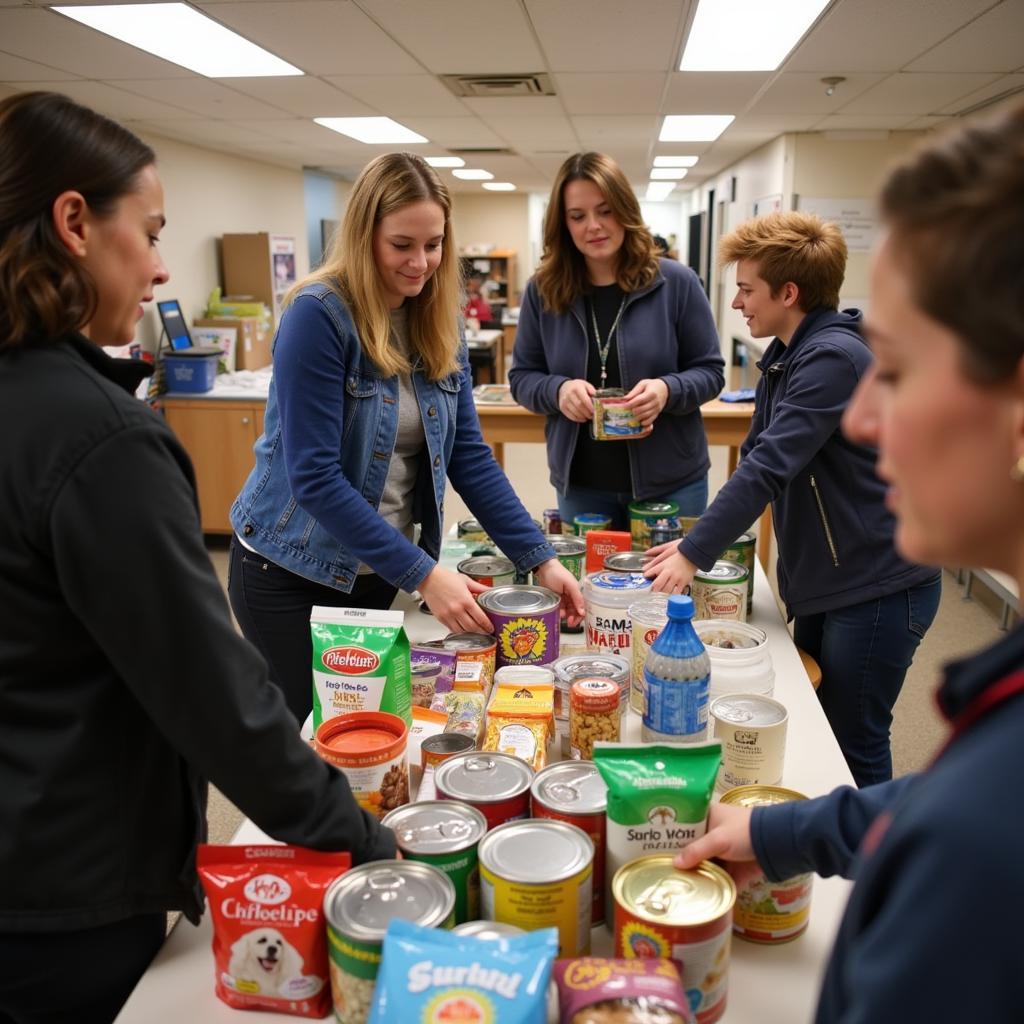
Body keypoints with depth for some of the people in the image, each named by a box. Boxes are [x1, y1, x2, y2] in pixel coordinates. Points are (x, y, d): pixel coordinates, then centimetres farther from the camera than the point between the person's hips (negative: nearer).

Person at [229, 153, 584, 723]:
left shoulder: (440, 324, 0)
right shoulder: (319, 315, -19)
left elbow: (468, 455, -1)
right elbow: (314, 476, -24)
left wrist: (539, 558, -10)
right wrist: (423, 574, -28)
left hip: (378, 572, 6)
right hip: (293, 573, -5)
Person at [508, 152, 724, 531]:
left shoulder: (676, 282, -6)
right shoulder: (543, 290, -1)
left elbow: (710, 371, -1)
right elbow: (521, 377, 4)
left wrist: (668, 390, -23)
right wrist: (558, 389, -18)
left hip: (670, 482, -1)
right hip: (579, 484, 1)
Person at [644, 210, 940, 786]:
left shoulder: (833, 357, -21)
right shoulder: (786, 358, 9)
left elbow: (770, 467, -27)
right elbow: (757, 459, 12)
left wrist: (696, 555, -23)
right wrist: (701, 538, 2)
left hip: (877, 587, -9)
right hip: (825, 584, 9)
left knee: (854, 748, 5)